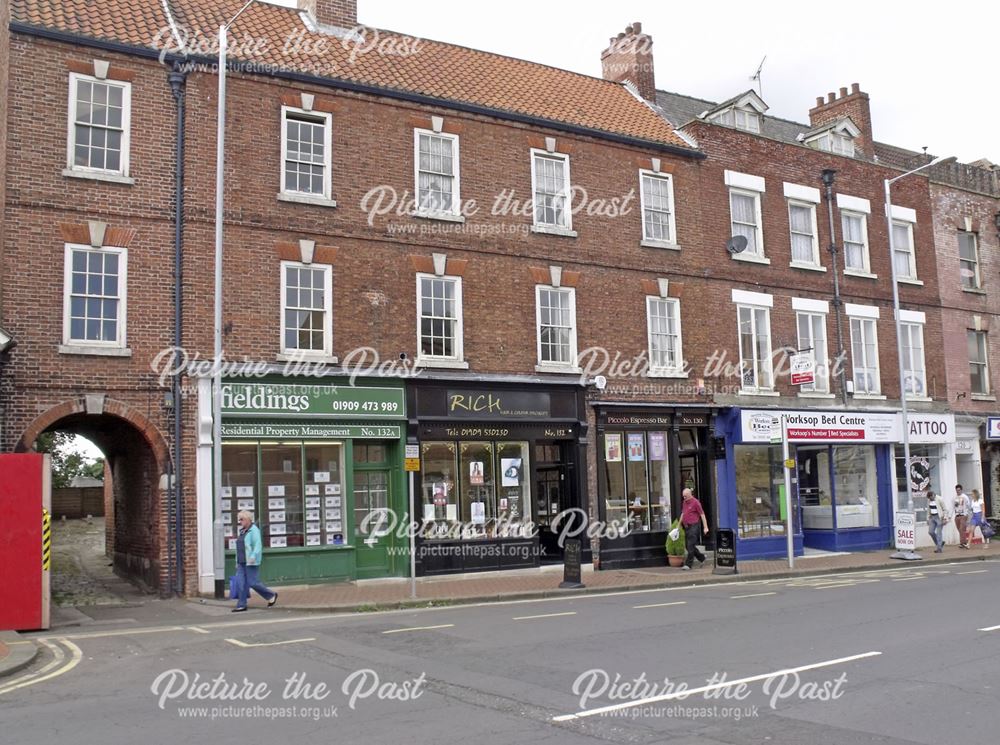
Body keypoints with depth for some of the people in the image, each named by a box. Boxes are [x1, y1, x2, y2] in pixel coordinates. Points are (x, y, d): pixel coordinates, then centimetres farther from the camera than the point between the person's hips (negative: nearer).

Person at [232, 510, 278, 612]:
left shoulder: (254, 530, -10)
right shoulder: (243, 531, 16)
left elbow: (257, 545, -19)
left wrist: (253, 556, -30)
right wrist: (238, 562, 18)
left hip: (251, 562, -8)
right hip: (242, 562, 8)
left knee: (253, 583, -6)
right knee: (241, 583, 0)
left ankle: (272, 595, 11)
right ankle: (241, 605, 2)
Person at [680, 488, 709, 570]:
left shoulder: (695, 502, -9)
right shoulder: (684, 502, 13)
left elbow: (702, 515, -10)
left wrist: (705, 527, -14)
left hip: (693, 527, -8)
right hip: (686, 527, 8)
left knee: (690, 546, -9)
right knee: (688, 546, 12)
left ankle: (688, 564, -6)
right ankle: (701, 558, 28)